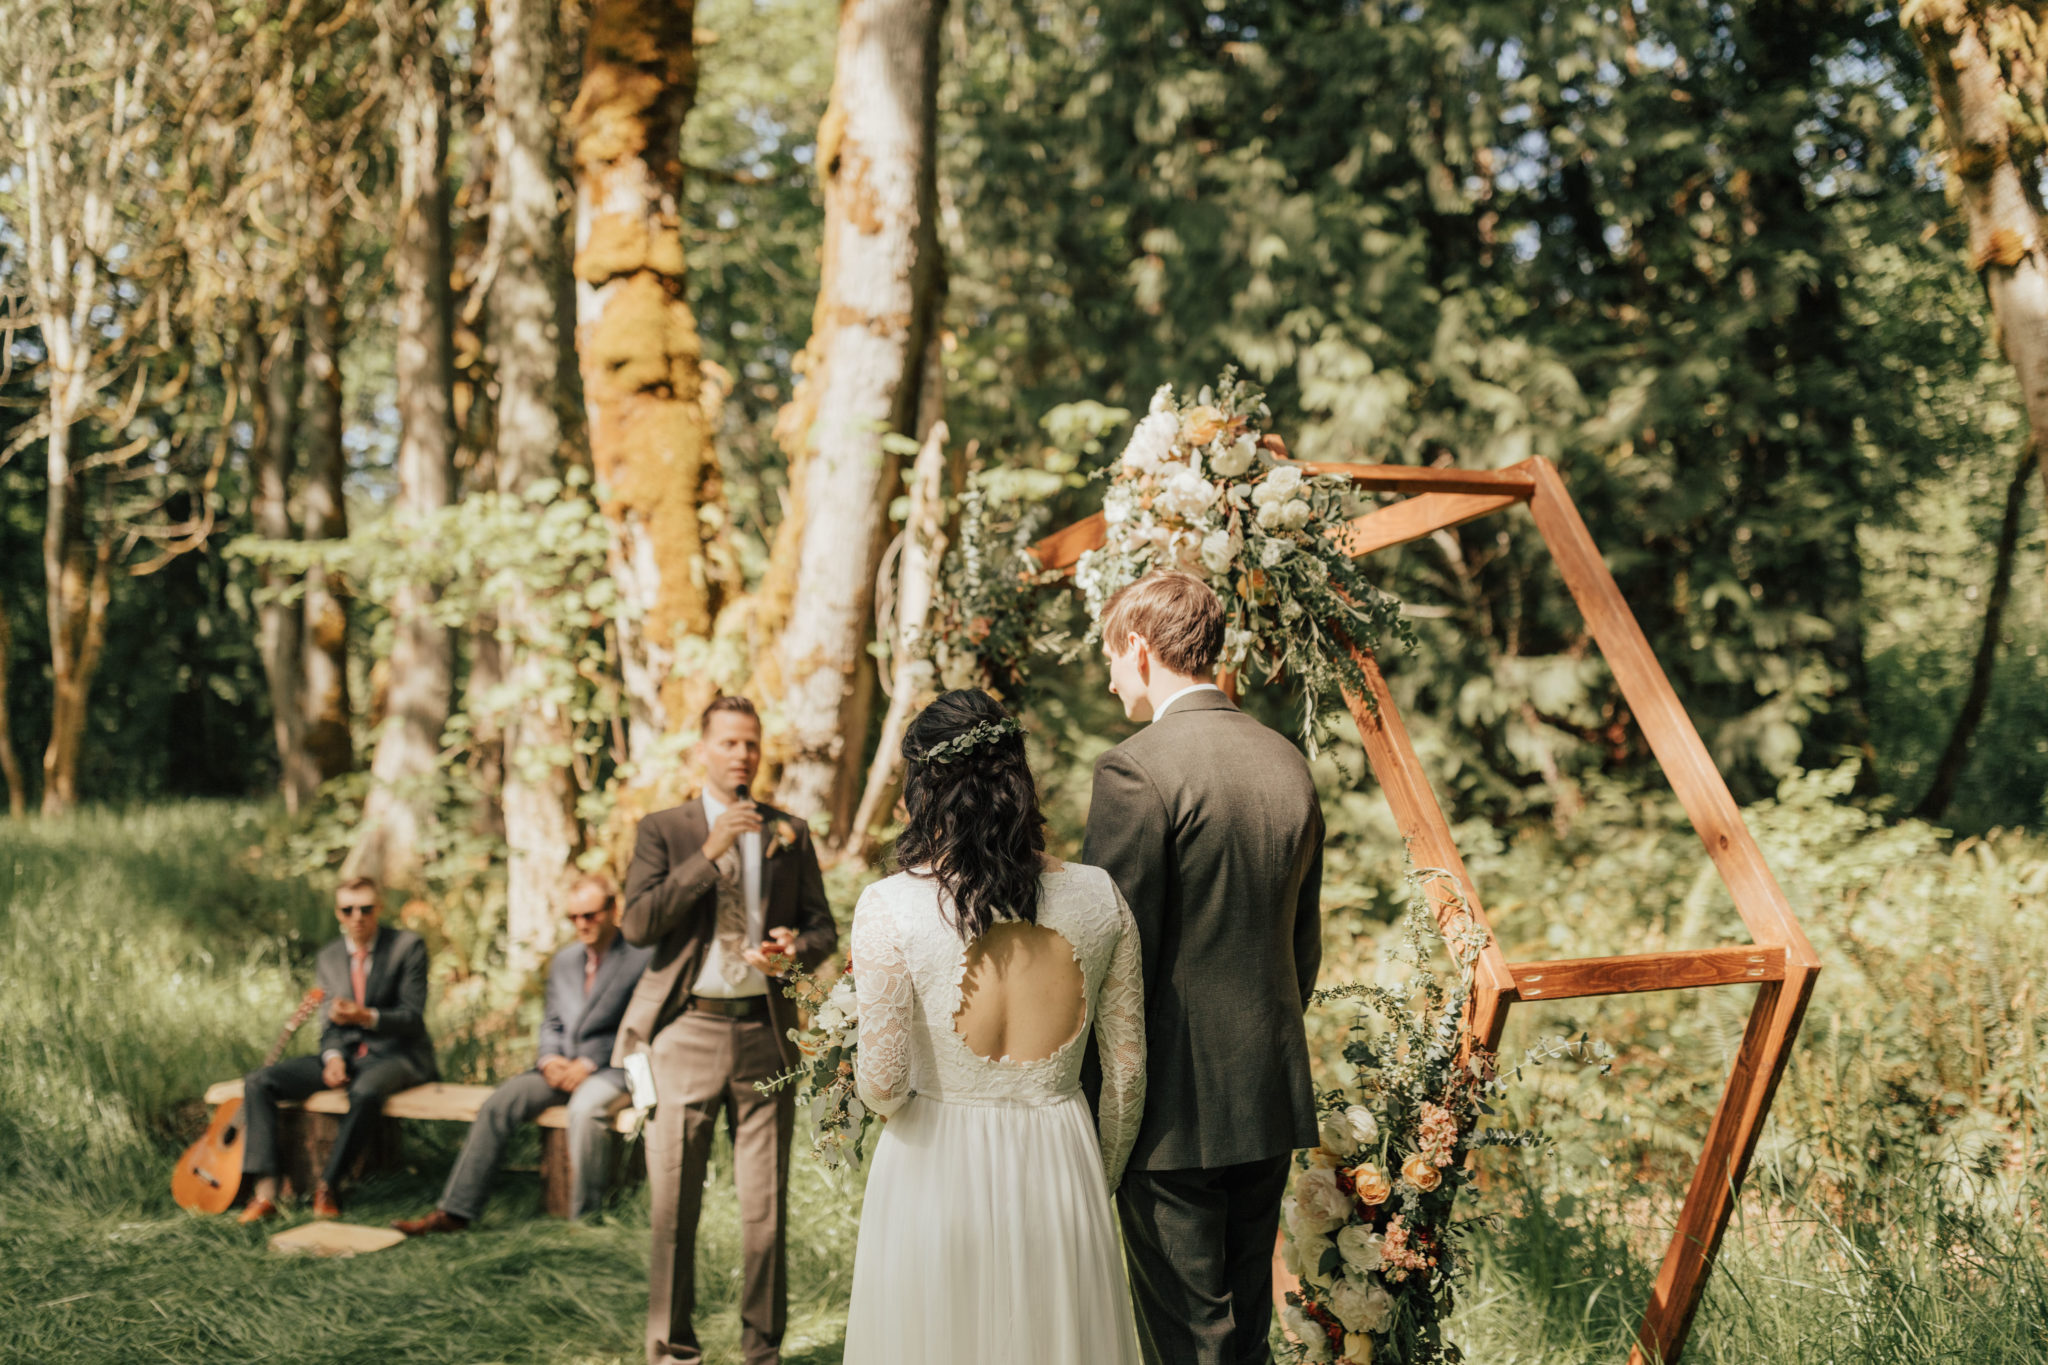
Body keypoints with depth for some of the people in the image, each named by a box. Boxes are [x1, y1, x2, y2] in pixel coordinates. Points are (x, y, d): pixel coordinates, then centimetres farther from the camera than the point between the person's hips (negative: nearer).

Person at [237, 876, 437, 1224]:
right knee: (257, 1082, -13)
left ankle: (328, 1187, -27)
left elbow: (412, 1017, -9)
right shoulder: (328, 958, 11)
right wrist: (333, 1057, -10)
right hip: (346, 1054, 6)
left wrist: (365, 1016, -27)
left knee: (366, 1090, -41)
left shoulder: (407, 946, -5)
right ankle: (265, 1192, -21)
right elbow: (330, 1023, 12)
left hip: (397, 1055, -5)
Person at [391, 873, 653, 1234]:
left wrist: (590, 1062, -17)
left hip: (613, 1067, -6)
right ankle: (455, 1211, -13)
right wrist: (550, 1058, -3)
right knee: (498, 1105, -15)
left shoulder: (644, 957, -4)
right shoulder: (564, 961, 19)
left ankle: (585, 1219, -27)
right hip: (563, 1067, 6)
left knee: (586, 1107, -38)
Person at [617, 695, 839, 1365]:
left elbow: (823, 928, 13)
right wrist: (710, 854, -14)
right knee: (673, 1205, 3)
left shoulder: (789, 833, 11)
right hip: (687, 1033, -2)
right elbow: (637, 924, -9)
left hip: (764, 1034, 2)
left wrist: (795, 949, -10)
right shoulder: (663, 830, 4)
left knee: (765, 1207, 4)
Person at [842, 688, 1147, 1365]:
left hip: (937, 1171, -2)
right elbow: (1127, 1069, 2)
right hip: (1060, 1170, 2)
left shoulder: (890, 908, -14)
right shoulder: (1098, 897, -5)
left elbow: (882, 1085, -14)